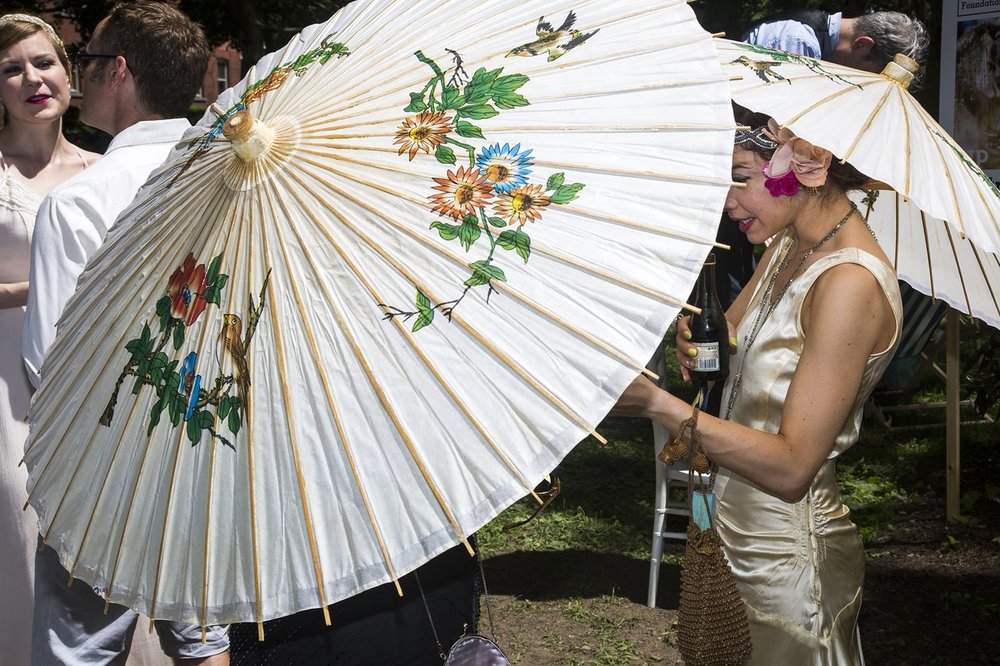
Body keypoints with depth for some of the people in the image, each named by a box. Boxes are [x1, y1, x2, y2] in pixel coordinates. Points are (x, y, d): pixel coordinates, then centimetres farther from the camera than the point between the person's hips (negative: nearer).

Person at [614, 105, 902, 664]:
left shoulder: (850, 283, -25)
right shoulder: (790, 245, 3)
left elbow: (792, 466, -27)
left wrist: (658, 404, -33)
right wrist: (696, 339, -10)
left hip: (787, 555, -8)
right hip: (736, 531, 8)